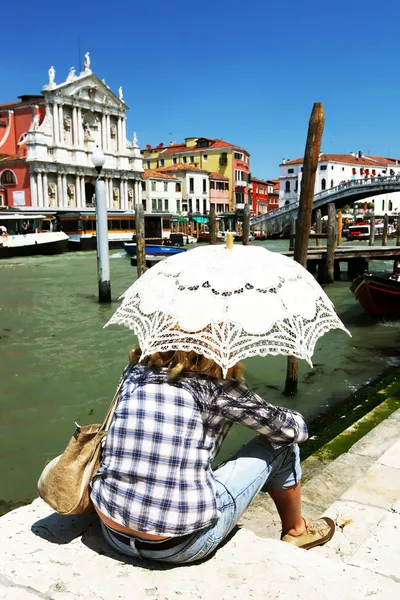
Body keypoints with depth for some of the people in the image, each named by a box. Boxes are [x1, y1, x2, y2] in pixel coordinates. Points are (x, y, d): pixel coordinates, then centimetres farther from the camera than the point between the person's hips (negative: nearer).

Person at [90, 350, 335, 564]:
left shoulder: (136, 371, 4)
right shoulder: (215, 385, -10)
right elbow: (292, 429, -1)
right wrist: (297, 423, 23)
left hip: (113, 534, 6)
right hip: (180, 547, -5)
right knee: (282, 445, 10)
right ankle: (295, 532, 36)